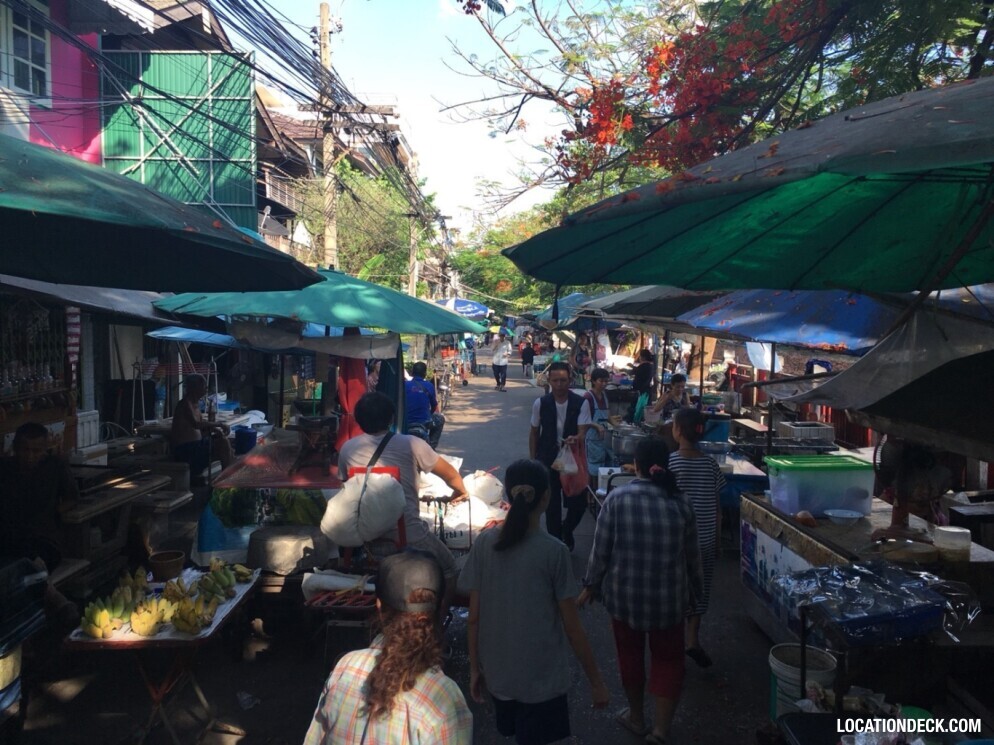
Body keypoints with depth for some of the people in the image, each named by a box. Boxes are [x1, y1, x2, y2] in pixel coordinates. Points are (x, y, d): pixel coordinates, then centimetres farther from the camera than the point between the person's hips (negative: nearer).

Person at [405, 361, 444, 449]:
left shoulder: (404, 384, -3)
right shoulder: (429, 386, -2)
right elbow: (434, 407, 10)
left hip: (405, 424, 2)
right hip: (424, 423, -1)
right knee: (441, 418, 29)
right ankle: (431, 446, 23)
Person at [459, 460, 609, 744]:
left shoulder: (483, 543, -6)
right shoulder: (553, 551, -16)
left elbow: (474, 617, -1)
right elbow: (573, 628, -12)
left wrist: (475, 668, 11)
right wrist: (596, 682, -1)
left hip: (497, 675, 4)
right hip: (542, 678, -4)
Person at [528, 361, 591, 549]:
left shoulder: (581, 403, -11)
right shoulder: (540, 403, -8)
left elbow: (583, 432, -17)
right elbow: (534, 432, 3)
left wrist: (575, 439, -40)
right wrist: (532, 460, 3)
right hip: (548, 460, 0)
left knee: (579, 502, 3)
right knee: (552, 504, 8)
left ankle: (567, 530, 35)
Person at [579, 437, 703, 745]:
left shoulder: (617, 498, -14)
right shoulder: (680, 504, -8)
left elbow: (601, 549, -10)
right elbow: (692, 555, 1)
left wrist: (590, 585, 5)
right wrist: (696, 589, 18)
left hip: (624, 593, 0)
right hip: (668, 595, 1)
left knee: (630, 653, 19)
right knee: (668, 658, 17)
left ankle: (636, 717, 36)